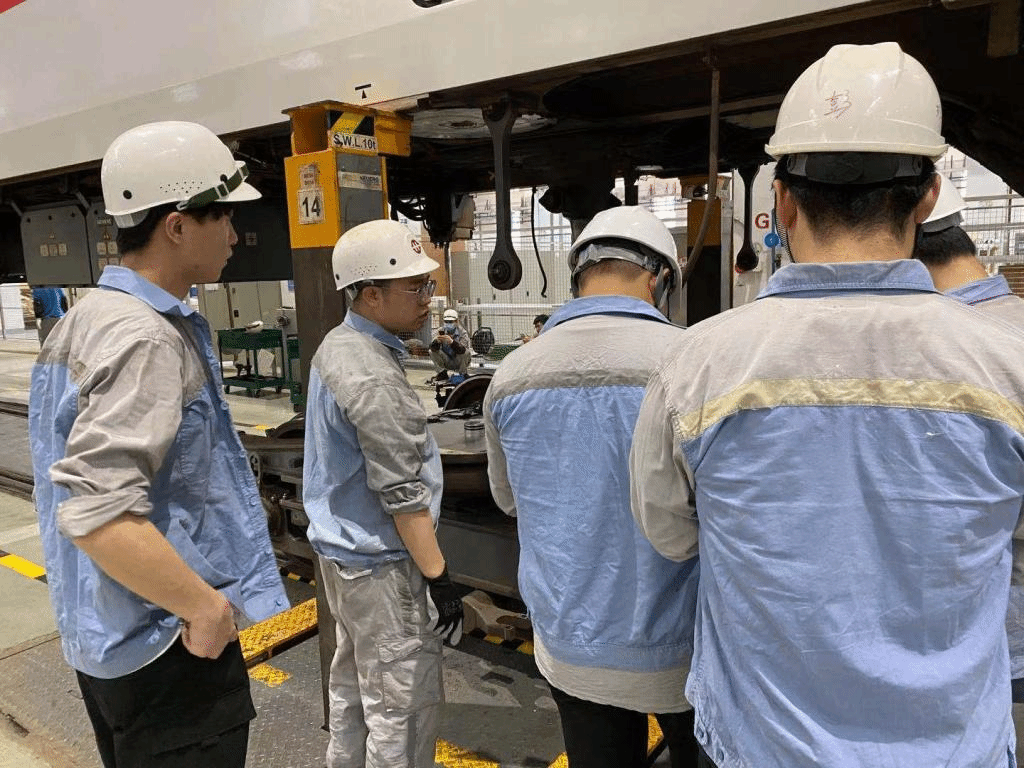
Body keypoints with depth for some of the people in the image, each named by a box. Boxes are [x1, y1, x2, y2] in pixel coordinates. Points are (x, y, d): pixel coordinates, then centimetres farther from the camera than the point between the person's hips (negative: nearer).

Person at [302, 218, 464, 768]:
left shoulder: (335, 347, 5)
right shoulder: (375, 379, -26)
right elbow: (403, 497, -24)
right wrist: (439, 578, -17)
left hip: (339, 546, 10)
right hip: (380, 564, -10)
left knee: (352, 682, 23)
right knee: (405, 702, 4)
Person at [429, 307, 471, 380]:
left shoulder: (462, 332, -17)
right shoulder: (441, 331, -7)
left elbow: (462, 350, -34)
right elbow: (433, 348, -20)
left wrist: (451, 342, -53)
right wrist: (437, 341, -44)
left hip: (459, 362, -2)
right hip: (447, 362, 2)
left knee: (467, 352, -31)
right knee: (432, 352, -18)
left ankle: (463, 374, -5)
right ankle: (442, 373, 1)